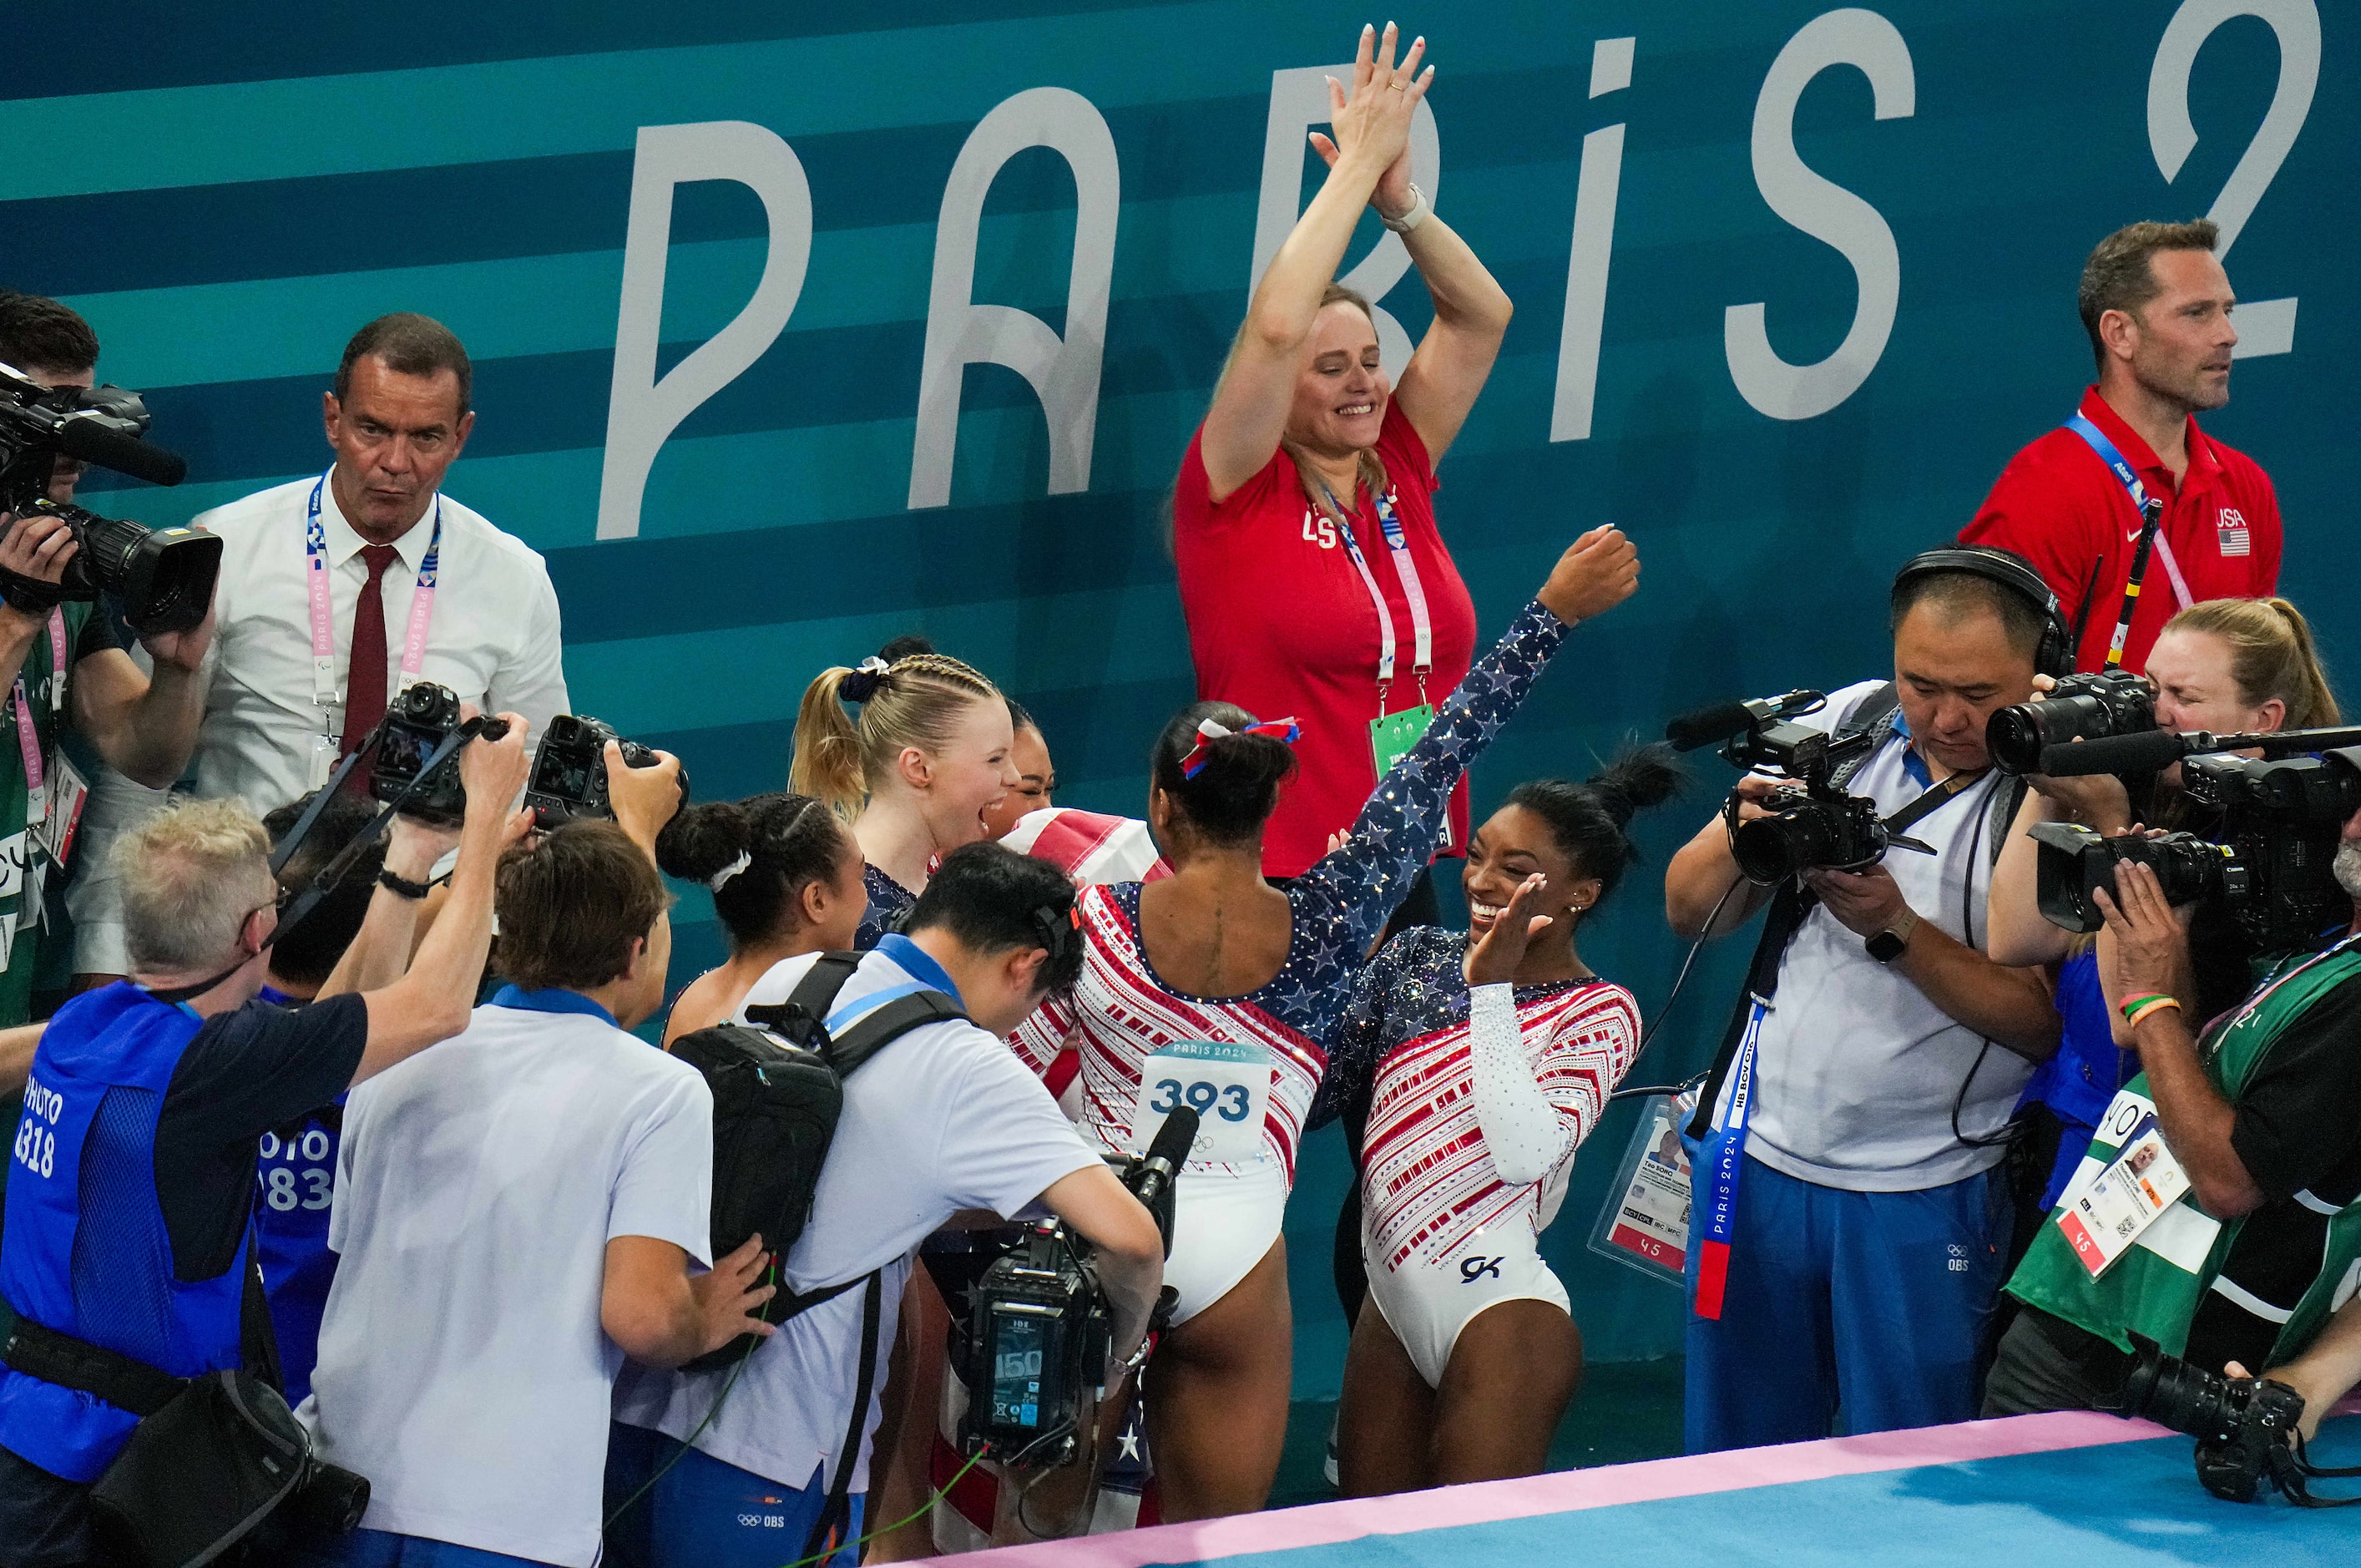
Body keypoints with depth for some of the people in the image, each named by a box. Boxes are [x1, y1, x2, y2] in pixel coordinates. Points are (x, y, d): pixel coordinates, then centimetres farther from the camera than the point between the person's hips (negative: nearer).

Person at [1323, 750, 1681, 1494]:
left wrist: (1491, 986, -23)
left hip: (1498, 1310, -7)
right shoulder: (1418, 955, 7)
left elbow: (1522, 1154, -23)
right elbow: (1327, 1079, 4)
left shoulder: (1599, 1014, -9)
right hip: (1394, 1298, 7)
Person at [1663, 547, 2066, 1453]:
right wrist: (1742, 837, -14)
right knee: (1734, 1468, 12)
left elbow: (2047, 1022, -15)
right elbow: (1688, 911, 7)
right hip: (1761, 1159, 4)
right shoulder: (1847, 724, 3)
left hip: (1925, 1198, -4)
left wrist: (1895, 930, -22)